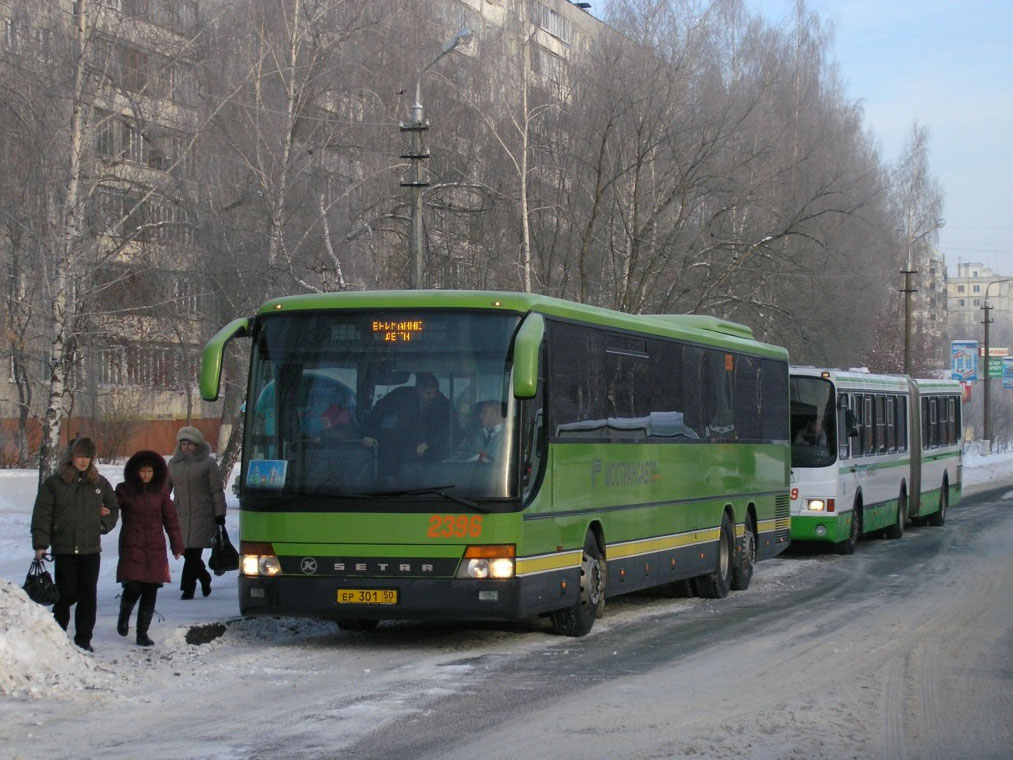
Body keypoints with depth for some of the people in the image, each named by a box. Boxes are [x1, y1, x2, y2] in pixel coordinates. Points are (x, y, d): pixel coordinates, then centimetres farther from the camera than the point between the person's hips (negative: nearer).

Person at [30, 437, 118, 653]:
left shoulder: (99, 483, 10)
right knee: (66, 594, -2)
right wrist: (40, 544, -8)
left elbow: (113, 507, 24)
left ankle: (84, 640, 10)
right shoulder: (53, 483, 0)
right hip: (64, 549, -3)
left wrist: (105, 524, 7)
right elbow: (42, 515, -1)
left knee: (88, 596, 2)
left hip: (91, 548, 3)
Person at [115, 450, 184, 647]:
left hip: (155, 549, 3)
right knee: (133, 588, -12)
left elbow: (170, 518, 12)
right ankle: (124, 616, 21)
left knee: (150, 592, 0)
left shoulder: (160, 490, 8)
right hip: (132, 547, -3)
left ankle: (142, 634, 10)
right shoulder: (124, 490, 0)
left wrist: (177, 545, 11)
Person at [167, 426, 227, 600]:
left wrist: (220, 514, -2)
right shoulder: (173, 464, 13)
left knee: (193, 553, -8)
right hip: (180, 515, 4)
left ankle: (188, 588, -3)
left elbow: (217, 491, 2)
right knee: (186, 552, 4)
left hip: (202, 516, -4)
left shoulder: (208, 463, 2)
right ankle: (204, 577, 29)